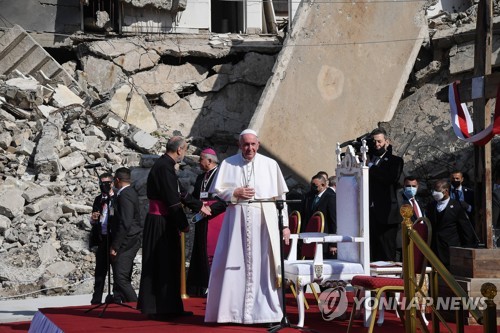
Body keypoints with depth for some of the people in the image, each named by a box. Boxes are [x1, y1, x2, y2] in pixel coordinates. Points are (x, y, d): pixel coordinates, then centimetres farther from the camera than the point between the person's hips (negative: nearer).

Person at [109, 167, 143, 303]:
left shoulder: (125, 195, -15)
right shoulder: (129, 192, 16)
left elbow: (125, 223, -22)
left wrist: (115, 246, -19)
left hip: (126, 241, -10)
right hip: (128, 242, 10)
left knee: (121, 278, -12)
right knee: (123, 278, 12)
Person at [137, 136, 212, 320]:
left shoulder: (164, 165, 14)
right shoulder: (164, 167, -17)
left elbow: (179, 193, 25)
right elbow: (172, 199, -19)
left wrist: (199, 206, 34)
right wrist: (183, 224, -11)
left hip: (162, 221, 10)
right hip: (161, 223, -10)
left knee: (168, 265, 12)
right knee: (163, 264, -4)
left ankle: (170, 308, 18)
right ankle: (159, 309, 2)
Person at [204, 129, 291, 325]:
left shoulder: (270, 165, 7)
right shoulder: (228, 164, 9)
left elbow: (281, 196, 6)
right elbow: (217, 190, 8)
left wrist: (285, 225, 1)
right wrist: (235, 193, -9)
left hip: (264, 220, 0)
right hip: (237, 219, 0)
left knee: (263, 264, -1)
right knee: (234, 265, 0)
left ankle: (265, 310, 4)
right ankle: (231, 310, 7)